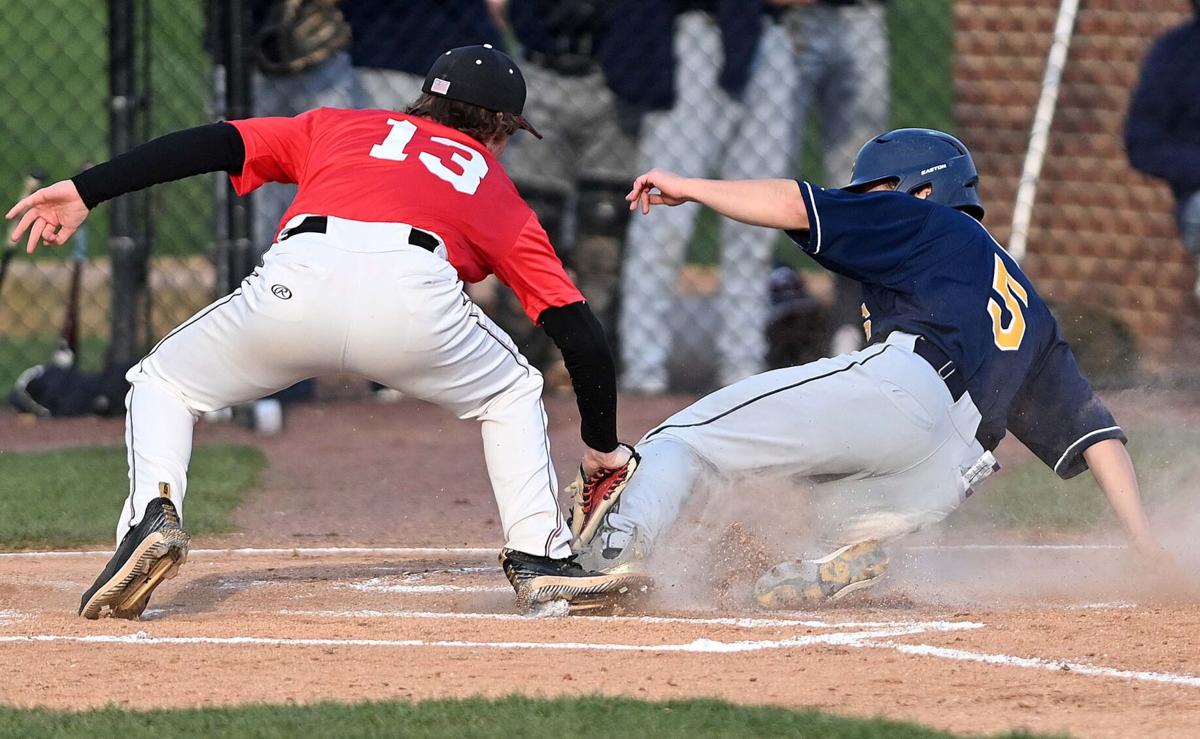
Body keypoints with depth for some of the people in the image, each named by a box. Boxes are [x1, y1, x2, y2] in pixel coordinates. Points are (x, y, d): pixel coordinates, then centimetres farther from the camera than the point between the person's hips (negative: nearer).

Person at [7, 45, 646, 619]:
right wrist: (602, 448, 41)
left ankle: (152, 516, -1)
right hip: (416, 296, 0)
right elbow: (580, 332, 29)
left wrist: (87, 191, 19)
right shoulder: (502, 198, 35)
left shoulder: (341, 126, 36)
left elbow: (214, 143, 21)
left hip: (299, 286, 0)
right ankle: (538, 560, 18)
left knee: (161, 384, 24)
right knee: (511, 394, 31)